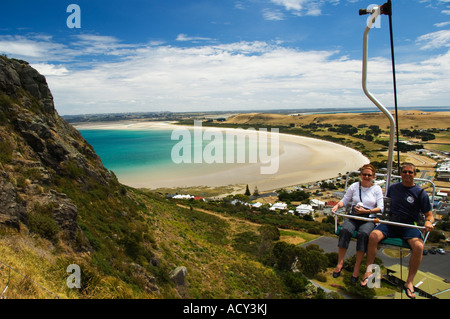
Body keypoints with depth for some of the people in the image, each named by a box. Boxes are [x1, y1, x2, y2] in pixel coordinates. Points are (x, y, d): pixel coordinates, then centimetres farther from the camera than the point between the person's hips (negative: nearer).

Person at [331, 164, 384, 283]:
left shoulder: (377, 189, 9)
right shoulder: (354, 186, 13)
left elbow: (381, 208, 2)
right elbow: (344, 200, 13)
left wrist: (366, 211, -12)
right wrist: (337, 205, -8)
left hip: (369, 219, -1)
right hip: (353, 217, 1)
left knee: (363, 234, -34)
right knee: (345, 230, -31)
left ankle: (357, 267, -23)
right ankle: (340, 262, -21)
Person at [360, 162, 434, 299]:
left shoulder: (420, 192, 5)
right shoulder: (393, 188, 13)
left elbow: (429, 215, 7)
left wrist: (428, 221, -16)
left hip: (410, 226, -1)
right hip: (391, 222, 2)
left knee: (419, 246, -32)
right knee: (373, 235, -29)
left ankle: (409, 282, -14)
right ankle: (368, 271, -16)